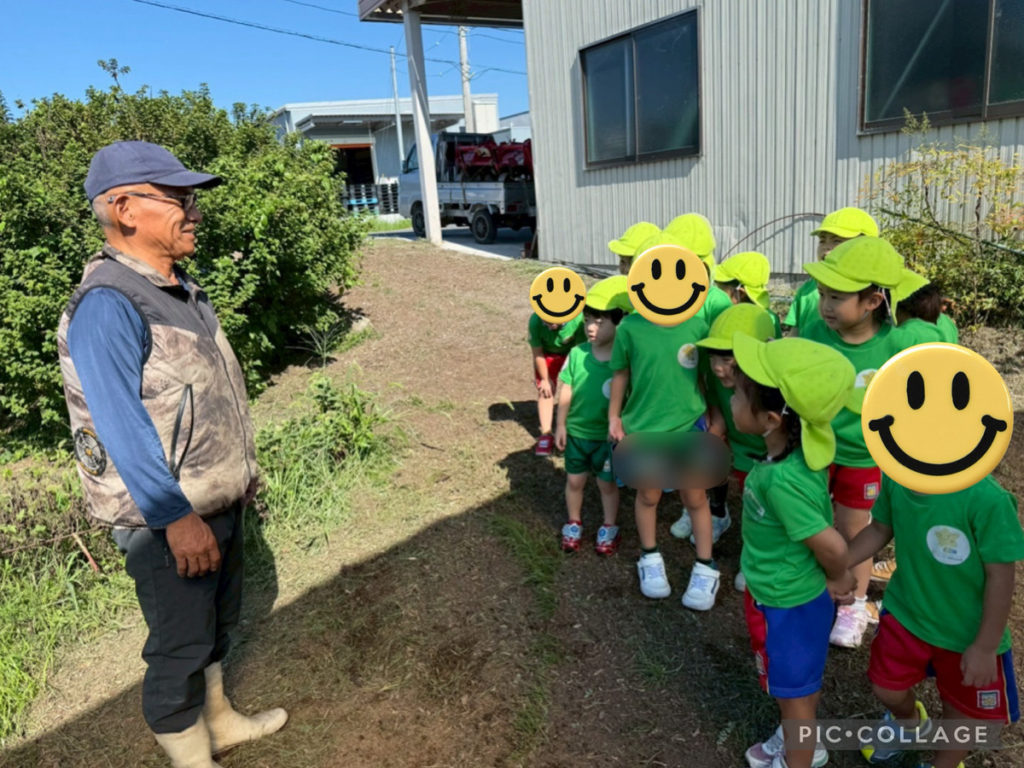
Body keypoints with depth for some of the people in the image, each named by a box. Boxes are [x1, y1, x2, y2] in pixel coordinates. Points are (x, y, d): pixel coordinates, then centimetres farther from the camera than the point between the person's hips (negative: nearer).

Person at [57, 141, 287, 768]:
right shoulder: (107, 305, -21)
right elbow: (120, 424, -26)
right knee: (180, 645, 8)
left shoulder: (183, 289, 8)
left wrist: (243, 469, 18)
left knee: (217, 624, 24)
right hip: (169, 515, -9)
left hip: (219, 500, 9)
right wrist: (176, 517, -26)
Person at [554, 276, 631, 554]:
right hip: (576, 432, 3)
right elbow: (566, 392, -3)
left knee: (607, 484, 16)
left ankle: (609, 528, 37)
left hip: (608, 436, -2)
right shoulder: (577, 353, -11)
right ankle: (574, 524, 40)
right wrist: (561, 425, 0)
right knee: (574, 481, 18)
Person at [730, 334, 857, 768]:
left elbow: (831, 546, -29)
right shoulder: (791, 453, -11)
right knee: (800, 683, 30)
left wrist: (837, 579, -9)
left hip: (788, 604, -8)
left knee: (794, 690, 18)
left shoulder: (783, 480, -37)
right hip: (781, 594, 8)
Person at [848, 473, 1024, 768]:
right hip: (905, 611, 4)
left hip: (966, 631, -3)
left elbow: (1000, 576, -23)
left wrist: (985, 647, -15)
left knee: (963, 710, 21)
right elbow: (880, 528, 0)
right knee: (887, 689, 20)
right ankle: (909, 722, 57)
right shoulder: (895, 478, -19)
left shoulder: (986, 498, -35)